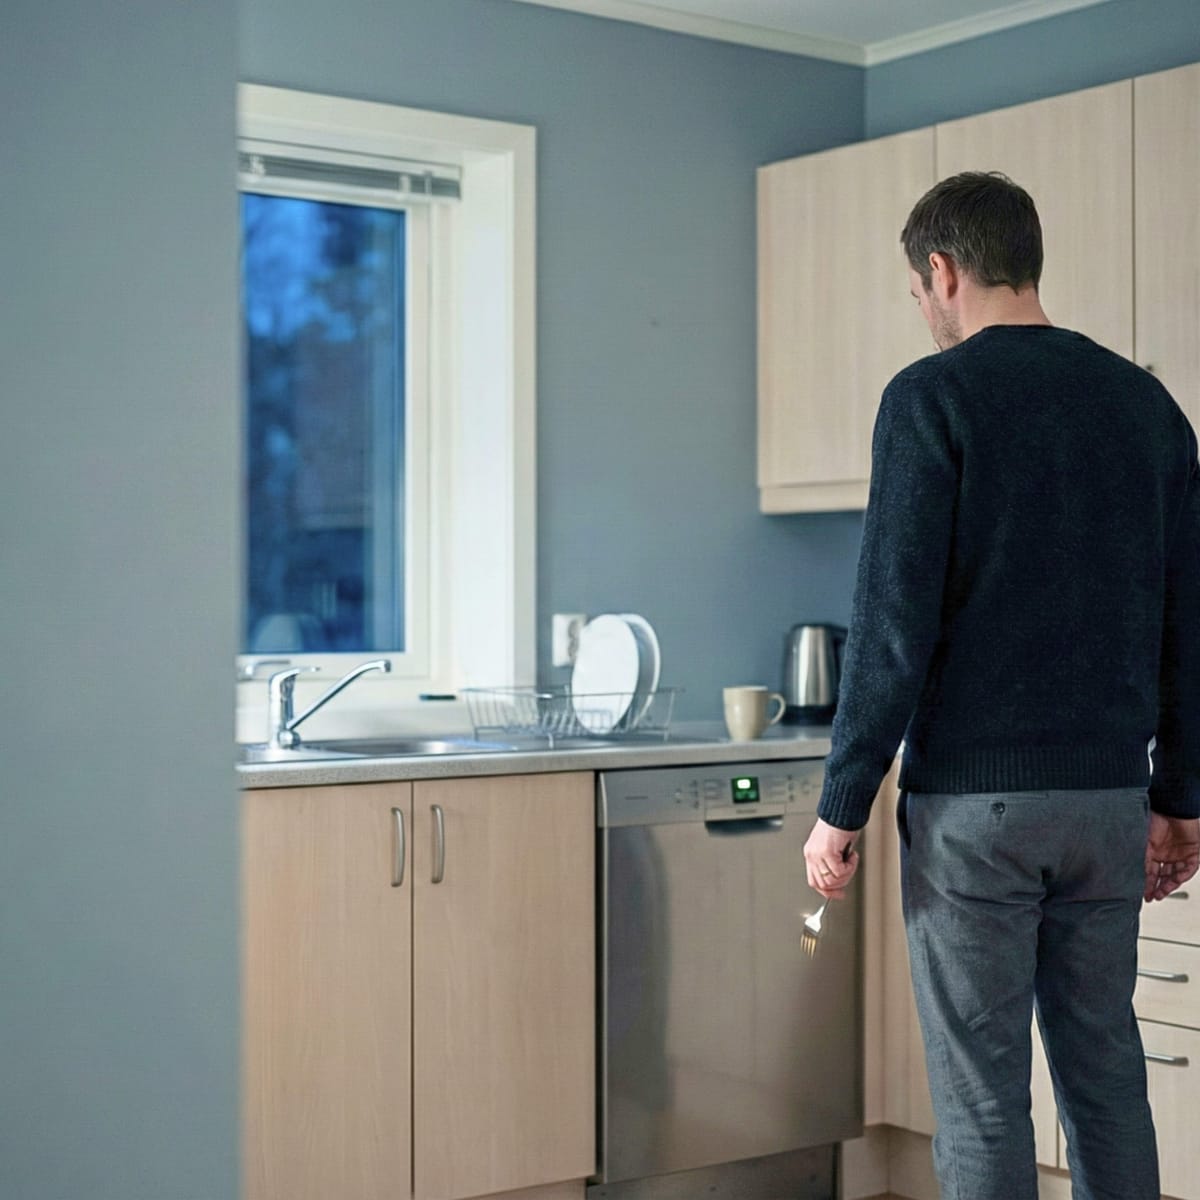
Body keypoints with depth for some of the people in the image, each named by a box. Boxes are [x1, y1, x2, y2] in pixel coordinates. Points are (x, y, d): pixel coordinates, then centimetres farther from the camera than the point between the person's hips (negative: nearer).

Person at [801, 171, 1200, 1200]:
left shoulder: (933, 398, -8)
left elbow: (896, 623, -13)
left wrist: (842, 808, -7)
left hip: (974, 802, -6)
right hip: (1109, 799, 6)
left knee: (982, 1089, 2)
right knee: (1105, 1068, 14)